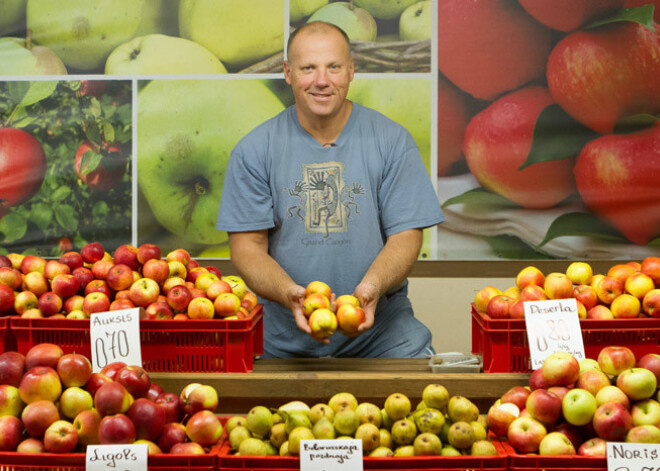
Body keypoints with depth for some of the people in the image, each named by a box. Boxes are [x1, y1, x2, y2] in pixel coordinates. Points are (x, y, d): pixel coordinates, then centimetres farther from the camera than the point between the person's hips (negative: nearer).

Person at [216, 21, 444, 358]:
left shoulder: (392, 141, 2)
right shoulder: (254, 150, 2)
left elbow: (406, 235, -1)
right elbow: (247, 245, -2)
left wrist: (372, 286, -22)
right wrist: (289, 293, -22)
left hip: (378, 320, 0)